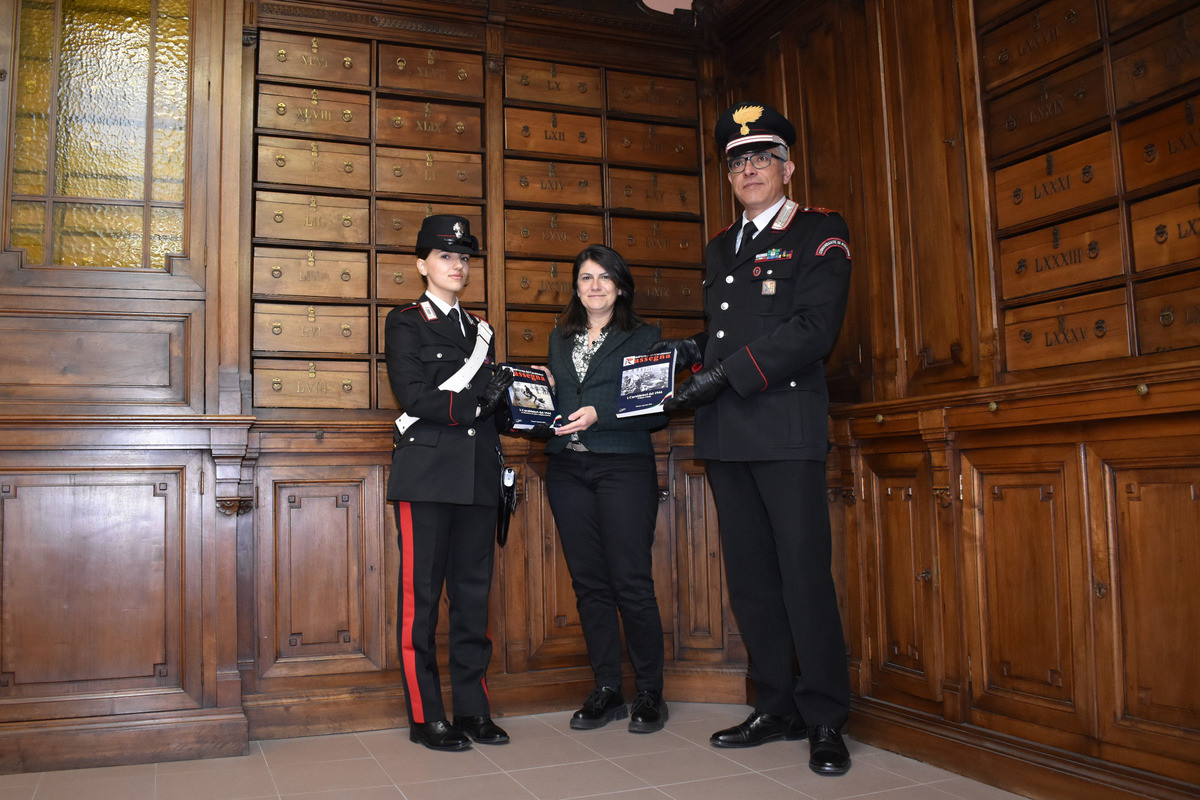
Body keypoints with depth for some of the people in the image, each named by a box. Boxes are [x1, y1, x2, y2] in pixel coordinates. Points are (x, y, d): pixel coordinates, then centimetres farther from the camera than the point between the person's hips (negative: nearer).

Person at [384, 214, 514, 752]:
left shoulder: (479, 329, 21)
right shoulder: (405, 323, 4)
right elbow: (414, 396, -9)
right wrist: (472, 403, -7)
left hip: (477, 475, 6)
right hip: (427, 473, -5)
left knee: (473, 590, 7)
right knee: (422, 592, -3)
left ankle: (473, 709, 15)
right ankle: (426, 717, 6)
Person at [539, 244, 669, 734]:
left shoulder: (643, 337, 4)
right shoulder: (560, 339, 18)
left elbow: (657, 412, -4)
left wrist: (600, 414, -16)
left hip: (623, 467, -4)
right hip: (567, 469, 4)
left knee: (631, 580, -5)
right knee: (589, 582, 6)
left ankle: (649, 694, 8)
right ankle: (606, 690, 15)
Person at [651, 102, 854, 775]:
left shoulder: (820, 233, 1)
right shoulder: (721, 247, 22)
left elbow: (814, 328, -12)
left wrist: (727, 374, -18)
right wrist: (689, 352, 7)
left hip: (786, 425, -6)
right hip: (726, 436, 7)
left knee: (805, 574, -5)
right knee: (749, 579, 9)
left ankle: (826, 720, 9)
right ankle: (777, 708, 21)